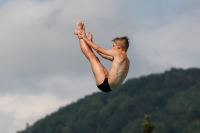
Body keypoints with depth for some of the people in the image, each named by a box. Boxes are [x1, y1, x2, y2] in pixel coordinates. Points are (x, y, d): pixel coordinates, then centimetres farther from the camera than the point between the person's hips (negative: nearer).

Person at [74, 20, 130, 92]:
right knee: (96, 59, 18)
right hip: (110, 87, 8)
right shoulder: (126, 60, 15)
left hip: (105, 84, -8)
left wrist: (85, 39, 13)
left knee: (91, 56, 2)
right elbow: (104, 55, 25)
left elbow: (99, 49, -1)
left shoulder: (118, 53, -11)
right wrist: (90, 41, 28)